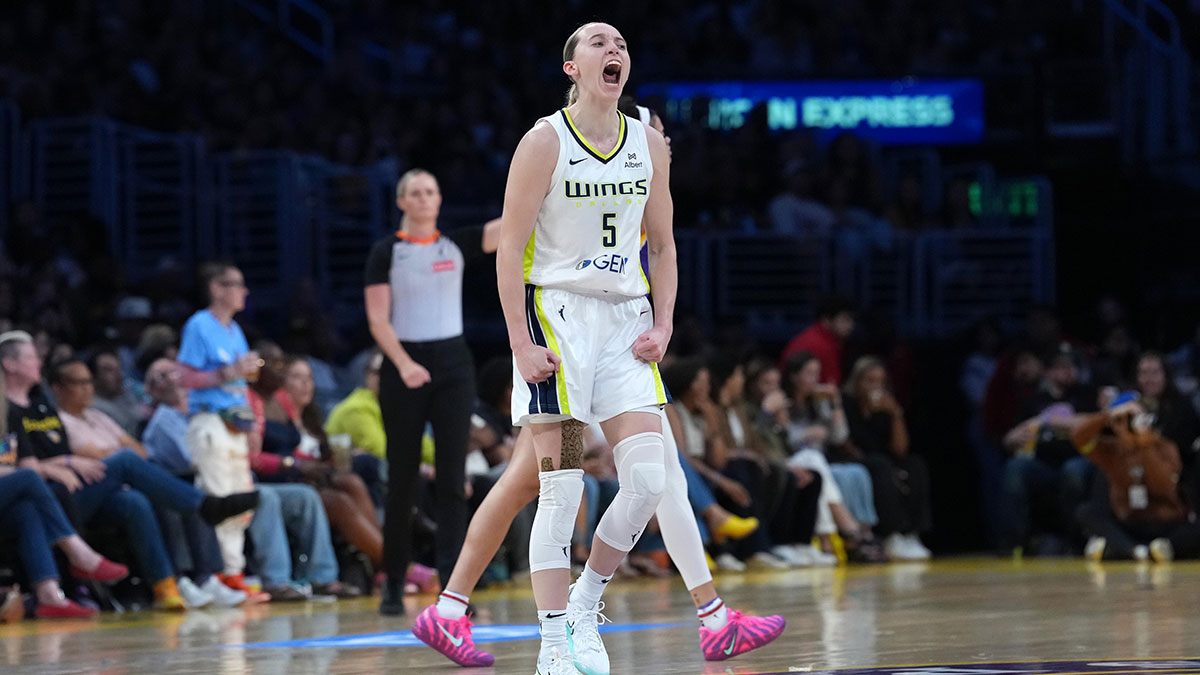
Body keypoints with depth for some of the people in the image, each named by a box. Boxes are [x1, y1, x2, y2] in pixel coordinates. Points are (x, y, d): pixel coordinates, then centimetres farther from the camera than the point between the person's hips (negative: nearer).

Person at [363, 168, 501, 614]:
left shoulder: (456, 244, 8)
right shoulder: (386, 252, 0)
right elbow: (378, 319, -5)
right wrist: (403, 364, -20)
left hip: (452, 364, 2)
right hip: (404, 367, -2)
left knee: (452, 478, -5)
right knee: (402, 480, 3)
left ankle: (452, 585, -8)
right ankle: (393, 584, 15)